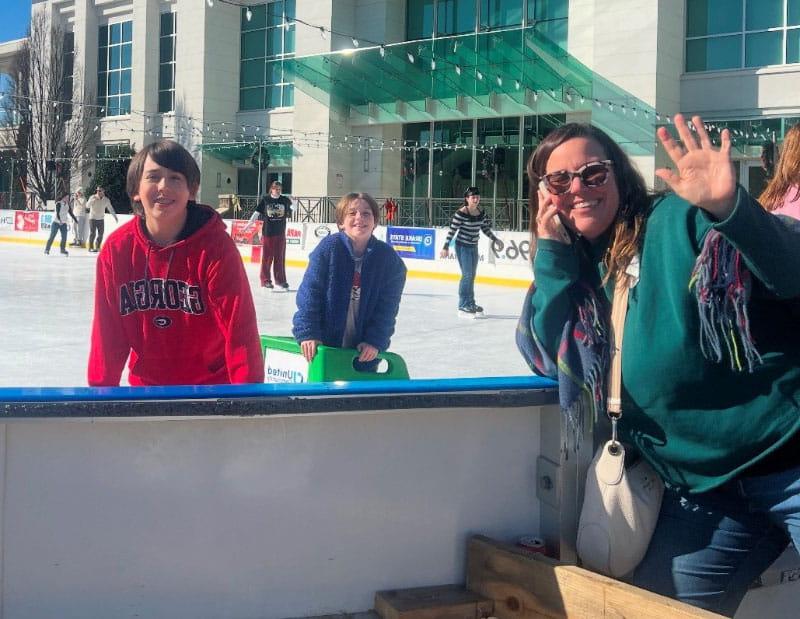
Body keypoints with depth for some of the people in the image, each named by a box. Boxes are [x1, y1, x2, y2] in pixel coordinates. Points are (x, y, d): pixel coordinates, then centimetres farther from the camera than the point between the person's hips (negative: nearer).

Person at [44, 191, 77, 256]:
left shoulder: (67, 205, 6)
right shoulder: (58, 204, -12)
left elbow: (70, 213, 13)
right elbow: (57, 213, -23)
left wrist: (75, 220, 7)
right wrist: (60, 220, -37)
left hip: (63, 223, 5)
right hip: (56, 222, -5)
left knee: (64, 237, 0)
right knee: (52, 236, -4)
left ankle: (63, 250, 15)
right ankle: (47, 250, 2)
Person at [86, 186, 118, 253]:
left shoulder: (106, 200, 1)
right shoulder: (93, 198, -9)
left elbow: (110, 208, 11)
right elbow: (87, 206, -22)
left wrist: (115, 216, 10)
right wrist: (93, 200, -38)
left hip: (101, 219, 4)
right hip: (93, 218, -4)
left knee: (100, 234, 2)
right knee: (92, 233, -8)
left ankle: (97, 247, 13)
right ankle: (91, 247, -2)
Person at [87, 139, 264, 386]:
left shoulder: (216, 248, -18)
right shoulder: (117, 249, -8)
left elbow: (239, 332, -21)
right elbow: (108, 332, -2)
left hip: (212, 385, -3)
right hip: (145, 384, 3)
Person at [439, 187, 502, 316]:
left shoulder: (481, 212, 2)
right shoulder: (461, 213, -18)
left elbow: (485, 228, 15)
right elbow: (452, 230, -17)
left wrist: (495, 239, 12)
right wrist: (446, 247, -18)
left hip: (474, 247, 7)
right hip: (462, 247, -7)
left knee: (472, 276, 14)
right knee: (467, 275, -8)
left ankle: (470, 303, 25)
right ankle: (463, 306, -2)